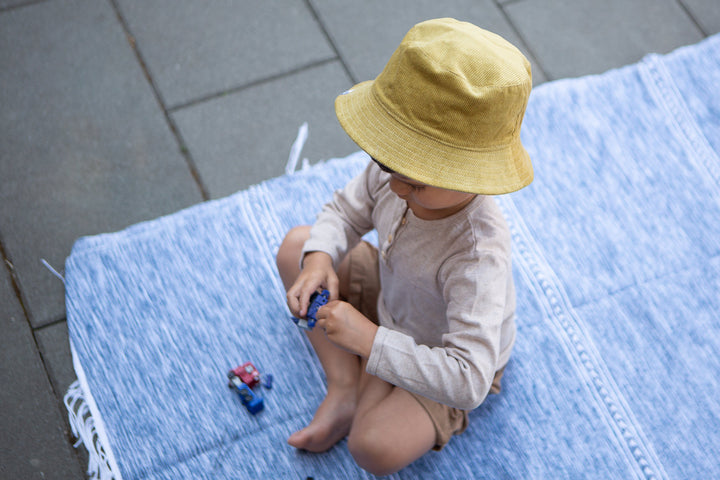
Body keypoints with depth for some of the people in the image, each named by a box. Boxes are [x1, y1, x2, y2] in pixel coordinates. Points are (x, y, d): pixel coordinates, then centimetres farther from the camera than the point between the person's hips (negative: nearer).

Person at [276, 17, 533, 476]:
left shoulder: (477, 255, -46)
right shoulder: (394, 171, -26)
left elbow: (467, 382, -48)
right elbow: (345, 211, -3)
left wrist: (370, 341, -47)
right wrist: (319, 258, -24)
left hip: (448, 359, -7)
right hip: (394, 300, 7)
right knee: (296, 244, 3)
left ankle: (371, 383, 9)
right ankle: (344, 385, 0)